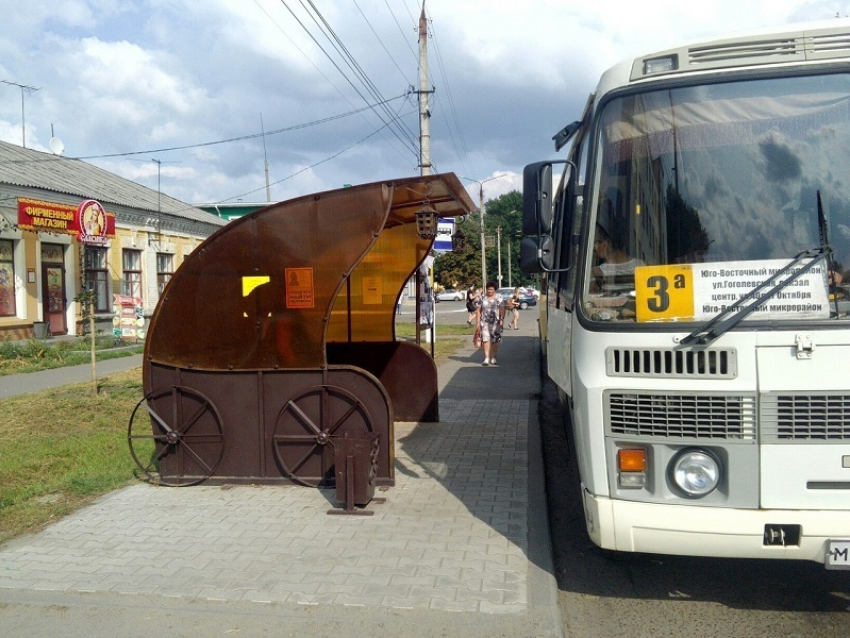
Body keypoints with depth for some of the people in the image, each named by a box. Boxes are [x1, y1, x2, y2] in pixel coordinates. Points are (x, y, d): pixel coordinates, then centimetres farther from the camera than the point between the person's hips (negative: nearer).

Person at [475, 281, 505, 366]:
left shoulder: (499, 298, 5)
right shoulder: (482, 298, 7)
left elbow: (502, 309, -2)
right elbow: (478, 310, 6)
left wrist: (502, 319, -16)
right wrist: (478, 322, 0)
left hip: (495, 322, 0)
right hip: (485, 322, 0)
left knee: (495, 341, 0)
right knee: (486, 340, -8)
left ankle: (493, 359, 11)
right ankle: (486, 359, -7)